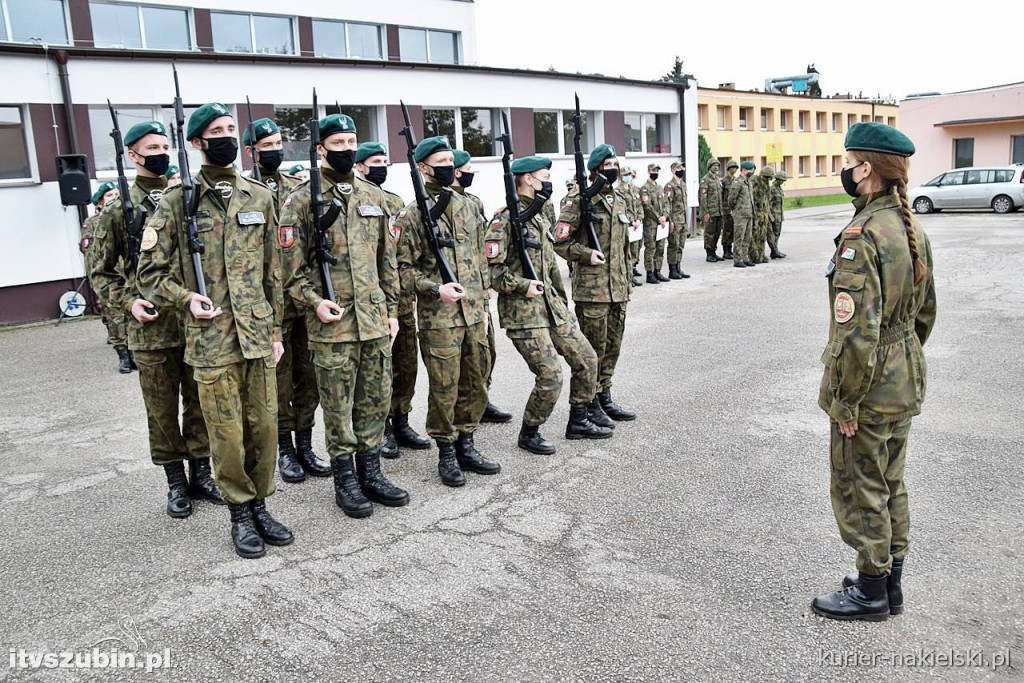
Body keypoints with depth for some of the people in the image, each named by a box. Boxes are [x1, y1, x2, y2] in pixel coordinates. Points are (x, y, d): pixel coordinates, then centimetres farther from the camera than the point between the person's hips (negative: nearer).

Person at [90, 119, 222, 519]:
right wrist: (128, 301, -10)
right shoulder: (119, 209, 0)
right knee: (162, 411, 8)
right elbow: (101, 272, 6)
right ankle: (176, 483, 21)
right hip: (151, 328, -2)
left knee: (200, 403, 10)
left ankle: (201, 474, 24)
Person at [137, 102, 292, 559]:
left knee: (264, 426, 9)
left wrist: (276, 330, 11)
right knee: (227, 433, 4)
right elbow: (150, 271, 2)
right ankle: (240, 513, 20)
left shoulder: (260, 197, 9)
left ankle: (260, 505, 26)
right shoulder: (177, 202, -1)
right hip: (211, 340, -3)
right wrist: (185, 299, -15)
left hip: (258, 335, 3)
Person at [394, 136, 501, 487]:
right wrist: (436, 289, -22)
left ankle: (465, 445, 28)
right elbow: (404, 268, -8)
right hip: (438, 319, -6)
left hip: (473, 315, 6)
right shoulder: (412, 215, -7)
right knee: (445, 389, 2)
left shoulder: (468, 207, 11)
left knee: (475, 385, 13)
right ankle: (446, 453, 18)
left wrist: (483, 304, 14)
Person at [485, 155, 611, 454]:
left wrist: (563, 303, 21)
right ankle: (529, 434, 10)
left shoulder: (540, 219, 16)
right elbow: (490, 267, -19)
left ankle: (578, 421, 26)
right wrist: (524, 286, -20)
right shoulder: (506, 218, -12)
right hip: (523, 312, -9)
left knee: (586, 359, 10)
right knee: (550, 376, -11)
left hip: (552, 307, 9)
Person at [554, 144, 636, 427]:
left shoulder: (618, 201, 15)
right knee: (594, 348, -1)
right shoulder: (580, 200, -8)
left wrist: (628, 282, 21)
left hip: (617, 288, 8)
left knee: (613, 346, 13)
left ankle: (605, 399, 26)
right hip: (592, 288, -7)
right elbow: (560, 242, -9)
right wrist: (586, 253, -22)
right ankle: (590, 406, 10)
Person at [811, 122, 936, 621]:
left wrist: (844, 403, -19)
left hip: (870, 390, -9)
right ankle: (890, 583, 35)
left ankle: (870, 593, 22)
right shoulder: (912, 230, 6)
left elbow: (858, 331, -27)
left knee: (859, 491, 7)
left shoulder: (861, 238, -24)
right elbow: (925, 312, 14)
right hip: (906, 384, 9)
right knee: (891, 485, 20)